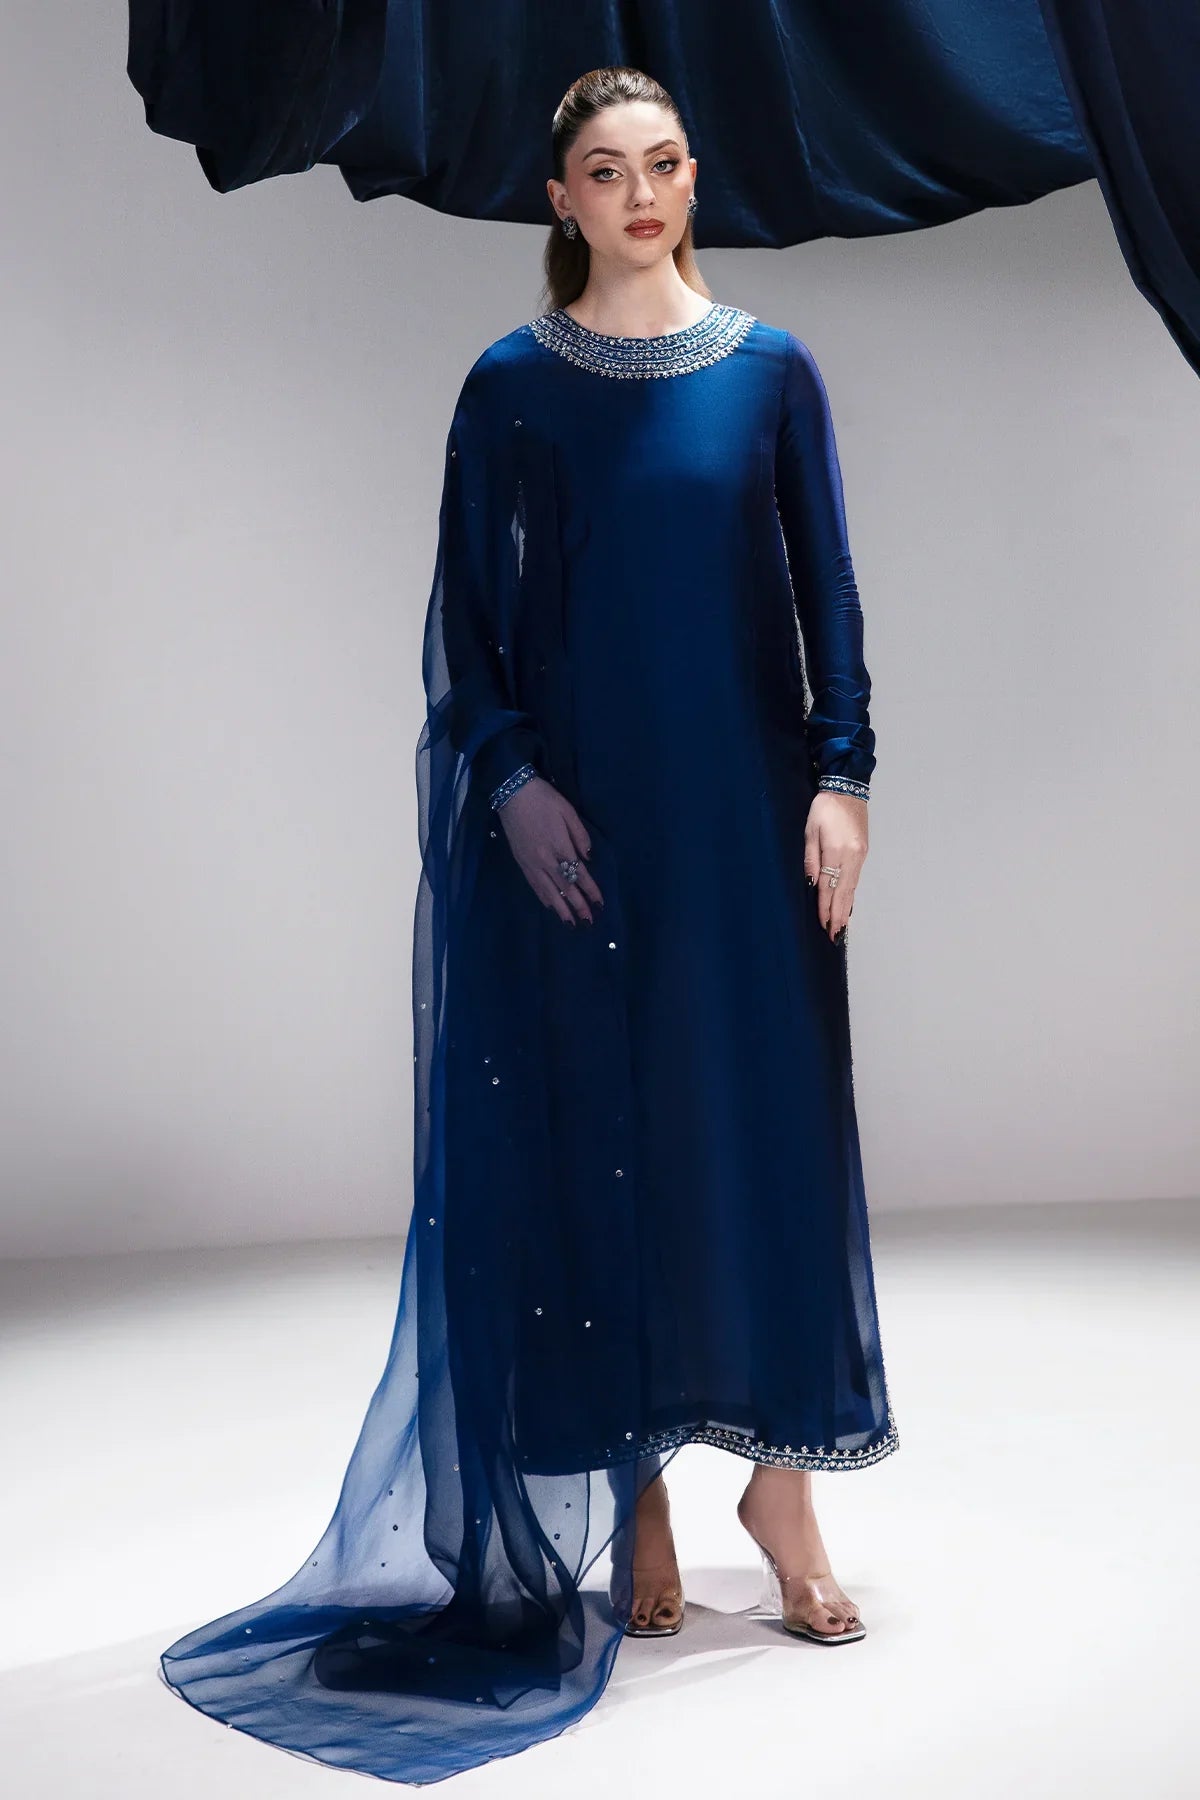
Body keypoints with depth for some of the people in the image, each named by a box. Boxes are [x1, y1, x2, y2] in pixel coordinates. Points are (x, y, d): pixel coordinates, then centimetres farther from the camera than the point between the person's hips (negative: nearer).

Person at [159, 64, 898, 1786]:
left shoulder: (771, 369, 7)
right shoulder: (511, 384, 5)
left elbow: (827, 590, 5)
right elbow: (467, 612, 3)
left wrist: (842, 775, -5)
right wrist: (509, 779, -10)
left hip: (741, 807, 1)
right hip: (573, 810, -1)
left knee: (767, 1125, 1)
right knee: (595, 1131, 2)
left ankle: (781, 1476, 15)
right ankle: (636, 1498, 13)